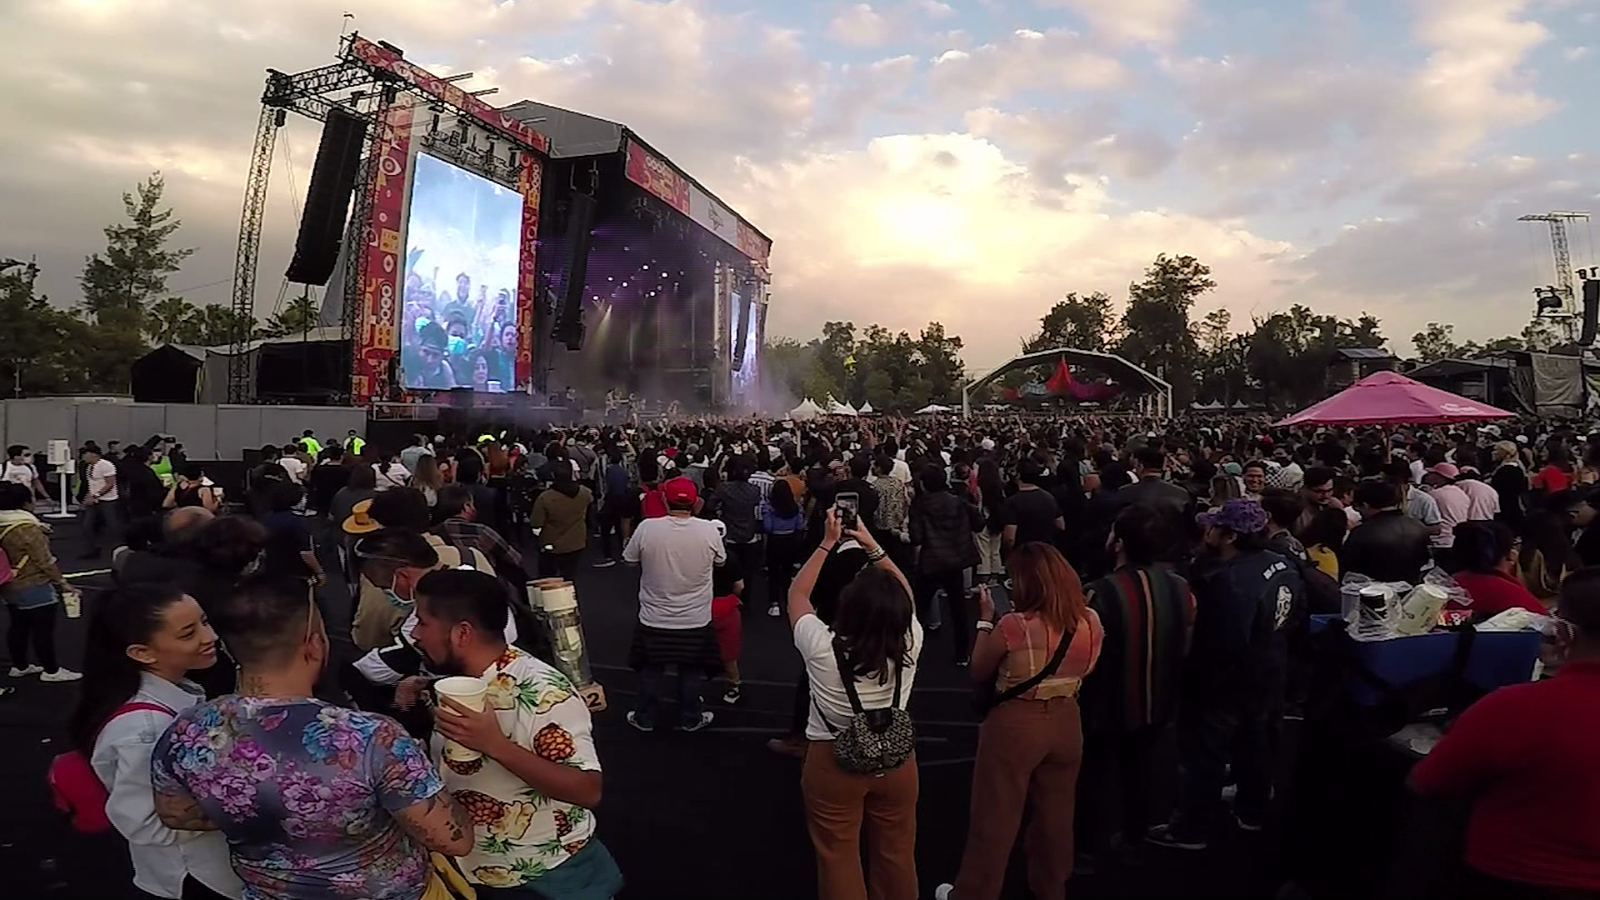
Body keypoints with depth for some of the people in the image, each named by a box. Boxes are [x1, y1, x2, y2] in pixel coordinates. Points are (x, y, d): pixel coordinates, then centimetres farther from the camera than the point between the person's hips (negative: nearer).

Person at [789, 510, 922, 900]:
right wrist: (872, 545, 3)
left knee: (839, 859, 16)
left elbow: (797, 594, -4)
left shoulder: (822, 647, -24)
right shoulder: (909, 644, -18)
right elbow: (904, 595, 4)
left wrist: (827, 544, -2)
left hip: (833, 762, -2)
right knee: (896, 857, 22)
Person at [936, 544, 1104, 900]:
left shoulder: (1014, 625, -24)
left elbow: (978, 672, -8)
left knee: (994, 817, 13)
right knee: (1055, 816, 23)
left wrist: (986, 619, -3)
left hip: (1016, 725, -5)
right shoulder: (1091, 621, -7)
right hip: (1066, 723, 5)